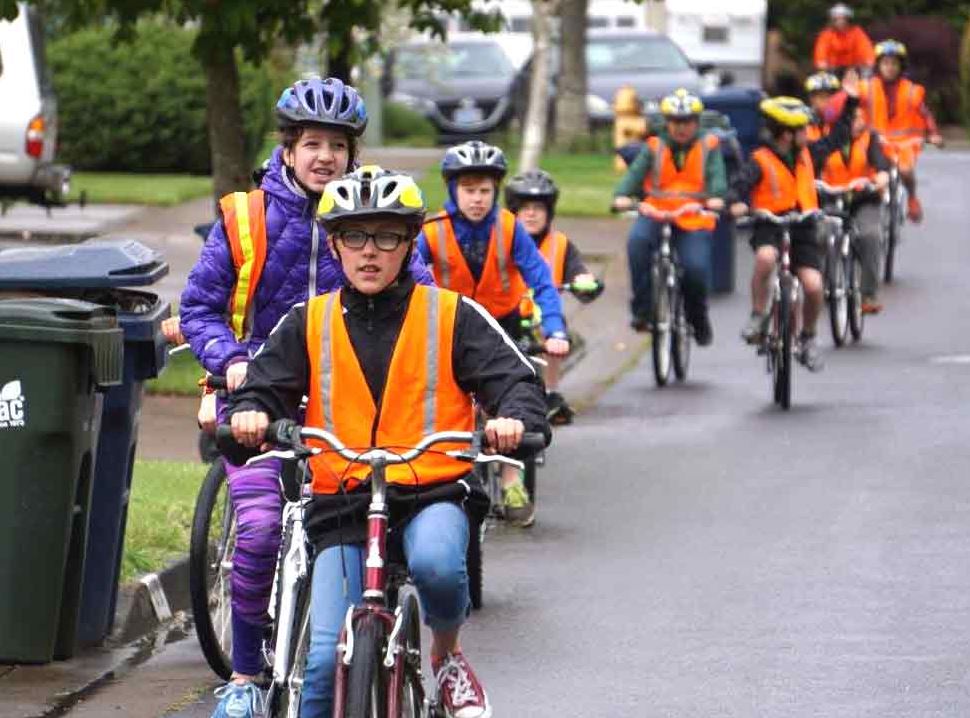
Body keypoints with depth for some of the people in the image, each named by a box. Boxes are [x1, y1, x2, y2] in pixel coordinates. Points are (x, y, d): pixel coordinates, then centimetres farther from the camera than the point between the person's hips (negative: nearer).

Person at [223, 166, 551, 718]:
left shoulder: (451, 316, 3)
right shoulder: (309, 323, 8)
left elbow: (516, 378, -1)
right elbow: (263, 387, 6)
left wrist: (517, 419, -25)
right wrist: (250, 415, -19)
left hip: (432, 493, -1)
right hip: (342, 507, 1)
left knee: (436, 563, -35)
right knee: (326, 660, -14)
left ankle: (448, 653, -2)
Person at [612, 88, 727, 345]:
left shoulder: (708, 146, 6)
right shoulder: (654, 148, 6)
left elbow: (717, 175, -9)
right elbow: (635, 172, -7)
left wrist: (716, 197, -31)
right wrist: (622, 195, -28)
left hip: (695, 220, -1)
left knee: (696, 270, -20)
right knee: (637, 240, -31)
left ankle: (698, 318, 14)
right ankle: (642, 309, -21)